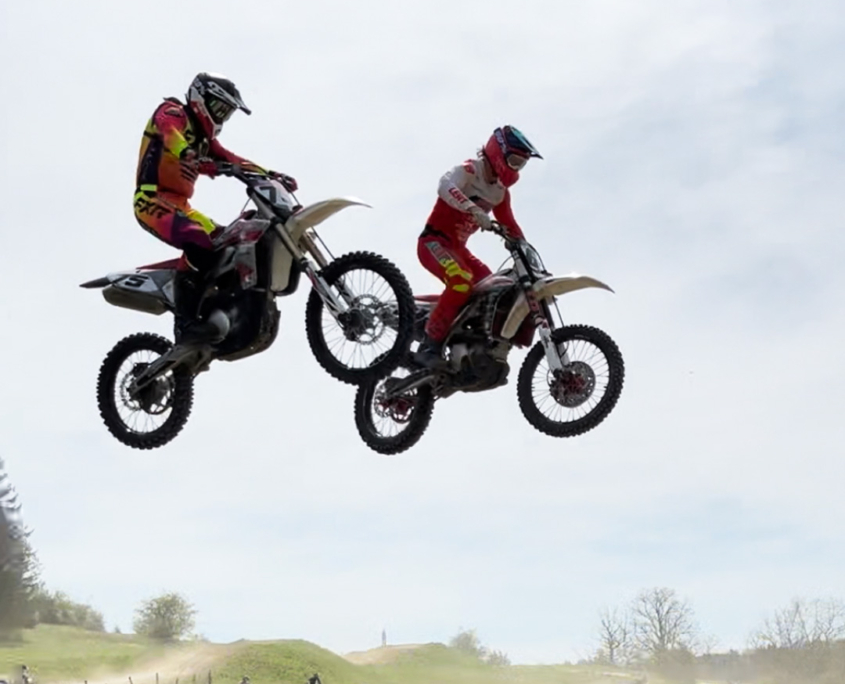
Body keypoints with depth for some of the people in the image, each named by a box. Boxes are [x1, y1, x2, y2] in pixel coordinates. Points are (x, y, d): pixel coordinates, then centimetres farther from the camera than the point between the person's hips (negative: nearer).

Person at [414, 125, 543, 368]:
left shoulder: (500, 191, 14)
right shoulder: (469, 170, -12)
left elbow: (510, 226, 22)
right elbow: (446, 186, -34)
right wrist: (473, 210, -49)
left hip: (458, 247, 9)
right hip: (434, 241, -9)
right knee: (462, 282, -33)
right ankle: (429, 347, -31)